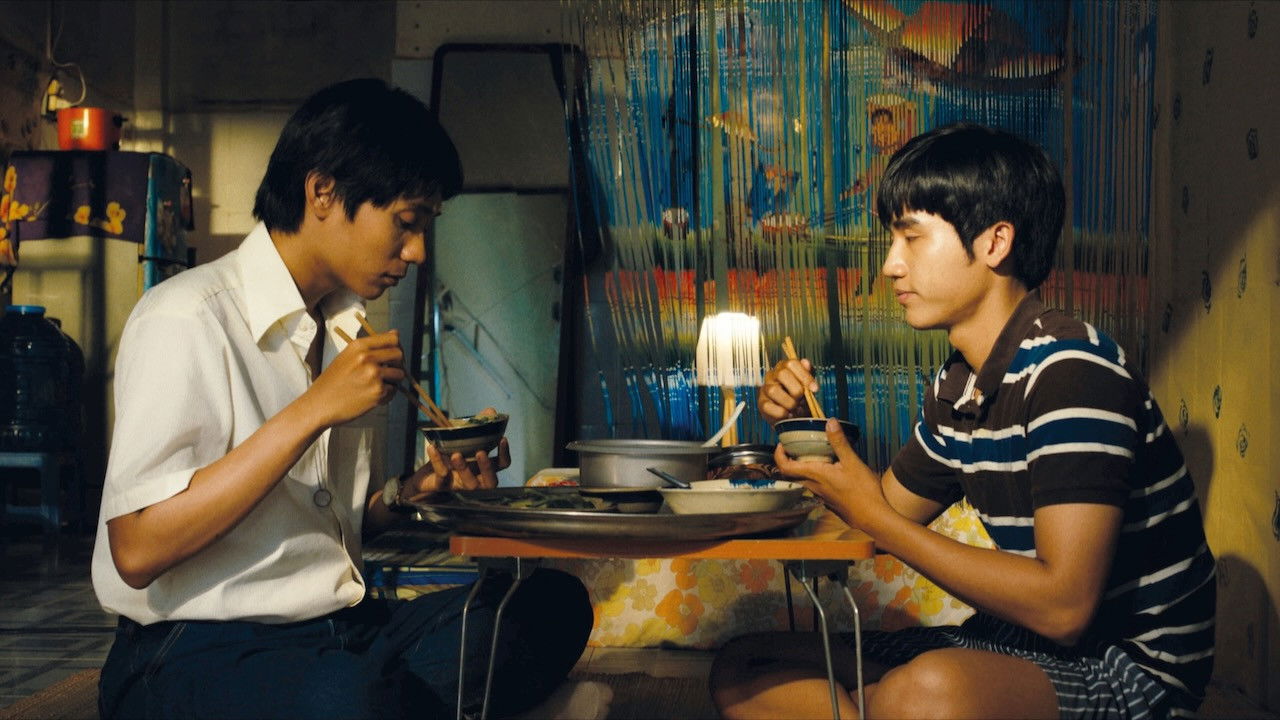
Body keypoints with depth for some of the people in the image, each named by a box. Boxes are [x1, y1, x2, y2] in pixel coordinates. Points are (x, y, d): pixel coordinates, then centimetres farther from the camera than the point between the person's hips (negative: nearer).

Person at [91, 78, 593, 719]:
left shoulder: (343, 328, 15)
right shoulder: (186, 319, -11)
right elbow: (137, 550, -20)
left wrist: (414, 488, -1)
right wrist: (314, 410, -21)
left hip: (340, 629, 8)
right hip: (198, 651, -7)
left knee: (554, 603, -13)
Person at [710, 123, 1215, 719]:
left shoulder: (1071, 371, -20)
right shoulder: (956, 387, 7)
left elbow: (1062, 607, -27)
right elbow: (893, 515, 20)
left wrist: (874, 517, -20)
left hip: (1131, 664, -8)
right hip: (1022, 642, 9)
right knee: (743, 671, 1)